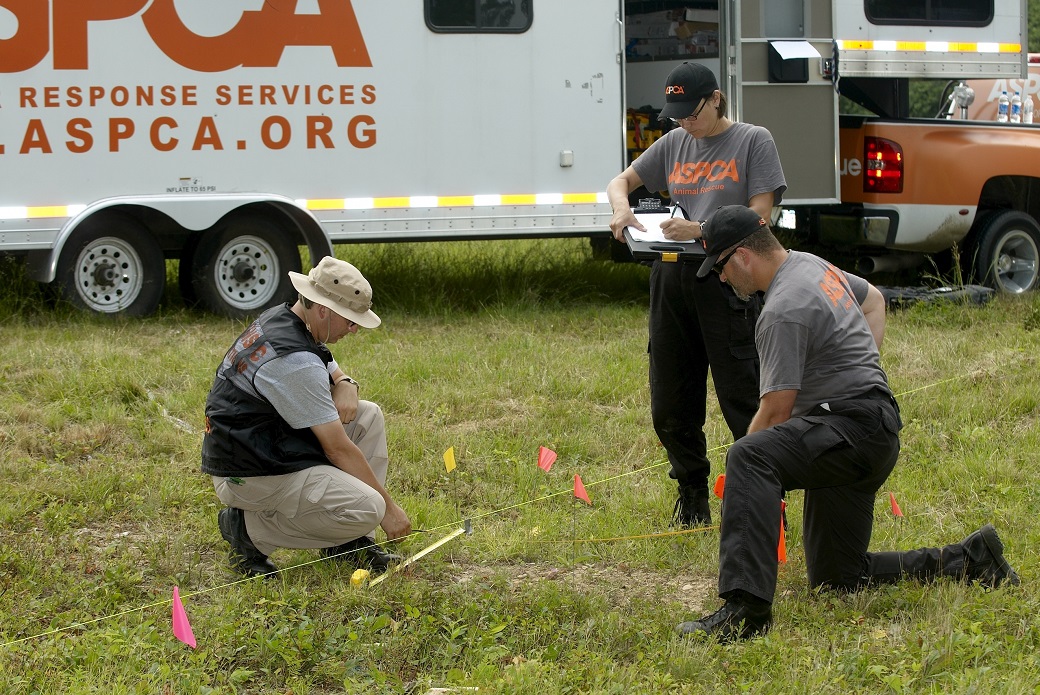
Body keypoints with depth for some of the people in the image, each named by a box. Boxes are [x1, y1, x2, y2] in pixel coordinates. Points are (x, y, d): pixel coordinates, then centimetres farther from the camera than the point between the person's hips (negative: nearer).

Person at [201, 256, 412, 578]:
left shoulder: (280, 319, 6)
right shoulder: (293, 360, -25)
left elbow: (334, 372, 24)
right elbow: (338, 449, -21)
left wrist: (345, 386, -3)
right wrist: (389, 507, -12)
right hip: (250, 475, -11)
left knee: (368, 416, 8)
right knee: (367, 508, -22)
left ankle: (350, 541, 7)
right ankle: (250, 527, -6)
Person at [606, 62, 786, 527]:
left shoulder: (753, 141, -3)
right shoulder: (674, 143, 13)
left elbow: (758, 216, -9)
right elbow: (621, 181, 21)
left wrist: (701, 231, -20)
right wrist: (621, 208, -3)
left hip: (727, 283, -6)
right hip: (672, 279, 6)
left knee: (743, 401, -7)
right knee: (669, 406, 10)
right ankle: (692, 495, 26)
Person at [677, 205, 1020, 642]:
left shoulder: (784, 309, -15)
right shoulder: (810, 265, 15)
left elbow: (776, 412, -17)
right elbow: (874, 300, 35)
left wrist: (740, 473, -3)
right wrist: (860, 367, 23)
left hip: (856, 423, -11)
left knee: (749, 458, -35)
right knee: (838, 577, 15)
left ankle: (746, 606, -47)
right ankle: (970, 561, 21)